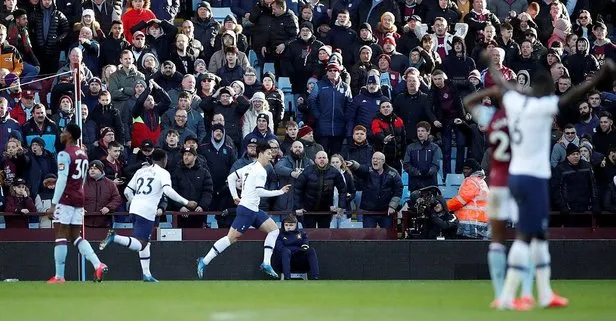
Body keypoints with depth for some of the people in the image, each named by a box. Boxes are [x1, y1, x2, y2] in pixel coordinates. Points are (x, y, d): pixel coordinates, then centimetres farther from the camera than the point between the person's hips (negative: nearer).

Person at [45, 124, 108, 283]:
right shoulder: (83, 154, 14)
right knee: (76, 236, 13)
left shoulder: (64, 155, -11)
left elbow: (62, 180, -18)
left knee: (60, 236, -3)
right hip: (79, 199, 8)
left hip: (66, 199, -8)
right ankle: (98, 265, -3)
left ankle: (59, 276, -4)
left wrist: (53, 204, -18)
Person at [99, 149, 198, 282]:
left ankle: (147, 274, 15)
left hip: (134, 208, 7)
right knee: (140, 244, -10)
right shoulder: (163, 173, 3)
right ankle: (114, 237, -30)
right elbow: (168, 190, -15)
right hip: (147, 211, -7)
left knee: (145, 242, 18)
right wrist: (186, 203, -12)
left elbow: (127, 192, 21)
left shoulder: (141, 171, 22)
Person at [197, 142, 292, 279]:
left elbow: (231, 177, 17)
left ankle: (266, 264, 2)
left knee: (274, 230, 7)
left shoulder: (250, 167, 14)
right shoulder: (260, 171, -14)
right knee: (231, 237, -10)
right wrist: (280, 192, -17)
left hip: (254, 211, 10)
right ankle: (204, 261, -7)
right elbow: (260, 192, -23)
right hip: (247, 210, -10)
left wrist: (235, 196, 17)